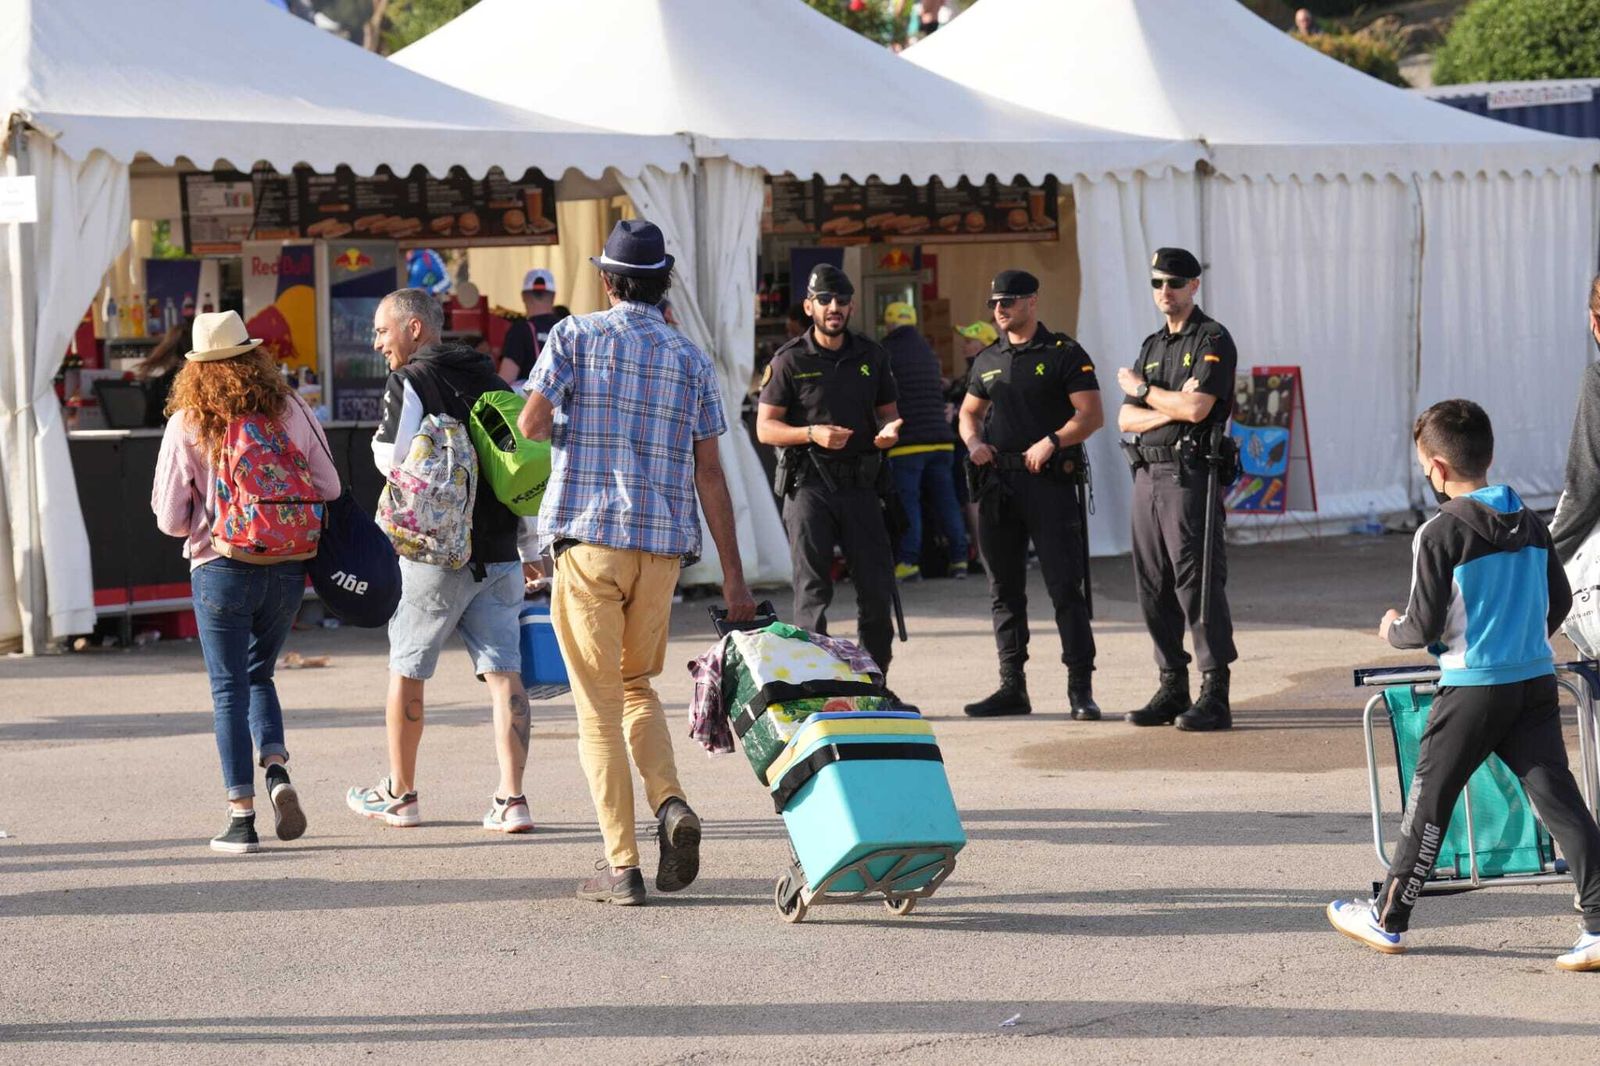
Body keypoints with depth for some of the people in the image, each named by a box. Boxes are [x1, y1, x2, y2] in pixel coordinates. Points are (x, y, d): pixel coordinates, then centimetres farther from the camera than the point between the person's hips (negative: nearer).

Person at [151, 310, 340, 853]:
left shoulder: (186, 425, -7)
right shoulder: (291, 412, -2)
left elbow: (170, 518, -5)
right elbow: (329, 489, 1)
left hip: (221, 569, -2)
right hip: (287, 568, 2)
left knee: (229, 689, 6)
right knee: (258, 675, 21)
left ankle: (242, 816, 3)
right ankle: (277, 770, -2)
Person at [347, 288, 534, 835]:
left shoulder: (408, 383, -7)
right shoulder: (494, 381, 12)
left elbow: (392, 459, -15)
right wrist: (531, 547, 17)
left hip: (434, 554, -5)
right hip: (499, 553, 5)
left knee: (406, 671, 11)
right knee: (504, 672, 2)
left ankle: (400, 794, 20)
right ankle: (511, 799, -7)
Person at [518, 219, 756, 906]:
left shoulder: (576, 336, 0)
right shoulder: (693, 360, 9)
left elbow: (532, 425, -9)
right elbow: (709, 474, 6)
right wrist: (733, 577, 7)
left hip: (589, 537, -3)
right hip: (664, 543, 3)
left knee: (599, 701, 2)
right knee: (637, 684, 20)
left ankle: (622, 864, -2)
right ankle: (670, 804, -4)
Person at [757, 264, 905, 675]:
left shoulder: (871, 356, 12)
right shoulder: (790, 360, 0)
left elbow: (887, 410, 21)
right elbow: (765, 427, -1)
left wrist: (890, 429, -4)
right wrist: (812, 433, -18)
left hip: (860, 484, 4)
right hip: (809, 486, -4)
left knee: (878, 587, 3)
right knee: (813, 590, -3)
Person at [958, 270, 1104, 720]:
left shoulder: (1065, 354, -1)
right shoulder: (987, 360, 16)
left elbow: (1091, 415, -7)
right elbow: (969, 412, 26)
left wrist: (1052, 440, -22)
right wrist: (973, 441, 4)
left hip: (1050, 481, -6)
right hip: (998, 484, 6)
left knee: (1066, 588, -8)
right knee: (1004, 590, 8)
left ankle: (1081, 688, -7)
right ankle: (1012, 688, 13)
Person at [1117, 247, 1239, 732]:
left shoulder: (1213, 341, -4)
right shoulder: (1152, 346, 19)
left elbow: (1196, 407, -17)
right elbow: (1126, 419, 12)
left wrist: (1142, 389, -2)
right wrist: (1171, 409, -7)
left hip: (1189, 477, -8)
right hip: (1147, 474, 8)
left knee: (1198, 582, -10)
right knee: (1153, 585, 8)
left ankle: (1215, 696, -9)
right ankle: (1172, 688, 15)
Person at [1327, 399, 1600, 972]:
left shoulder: (1439, 534, -13)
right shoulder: (1531, 524, 6)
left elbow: (1424, 627, -13)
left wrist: (1393, 630, 9)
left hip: (1472, 688, -5)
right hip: (1536, 682, 5)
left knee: (1429, 803, 8)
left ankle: (1388, 919, 21)